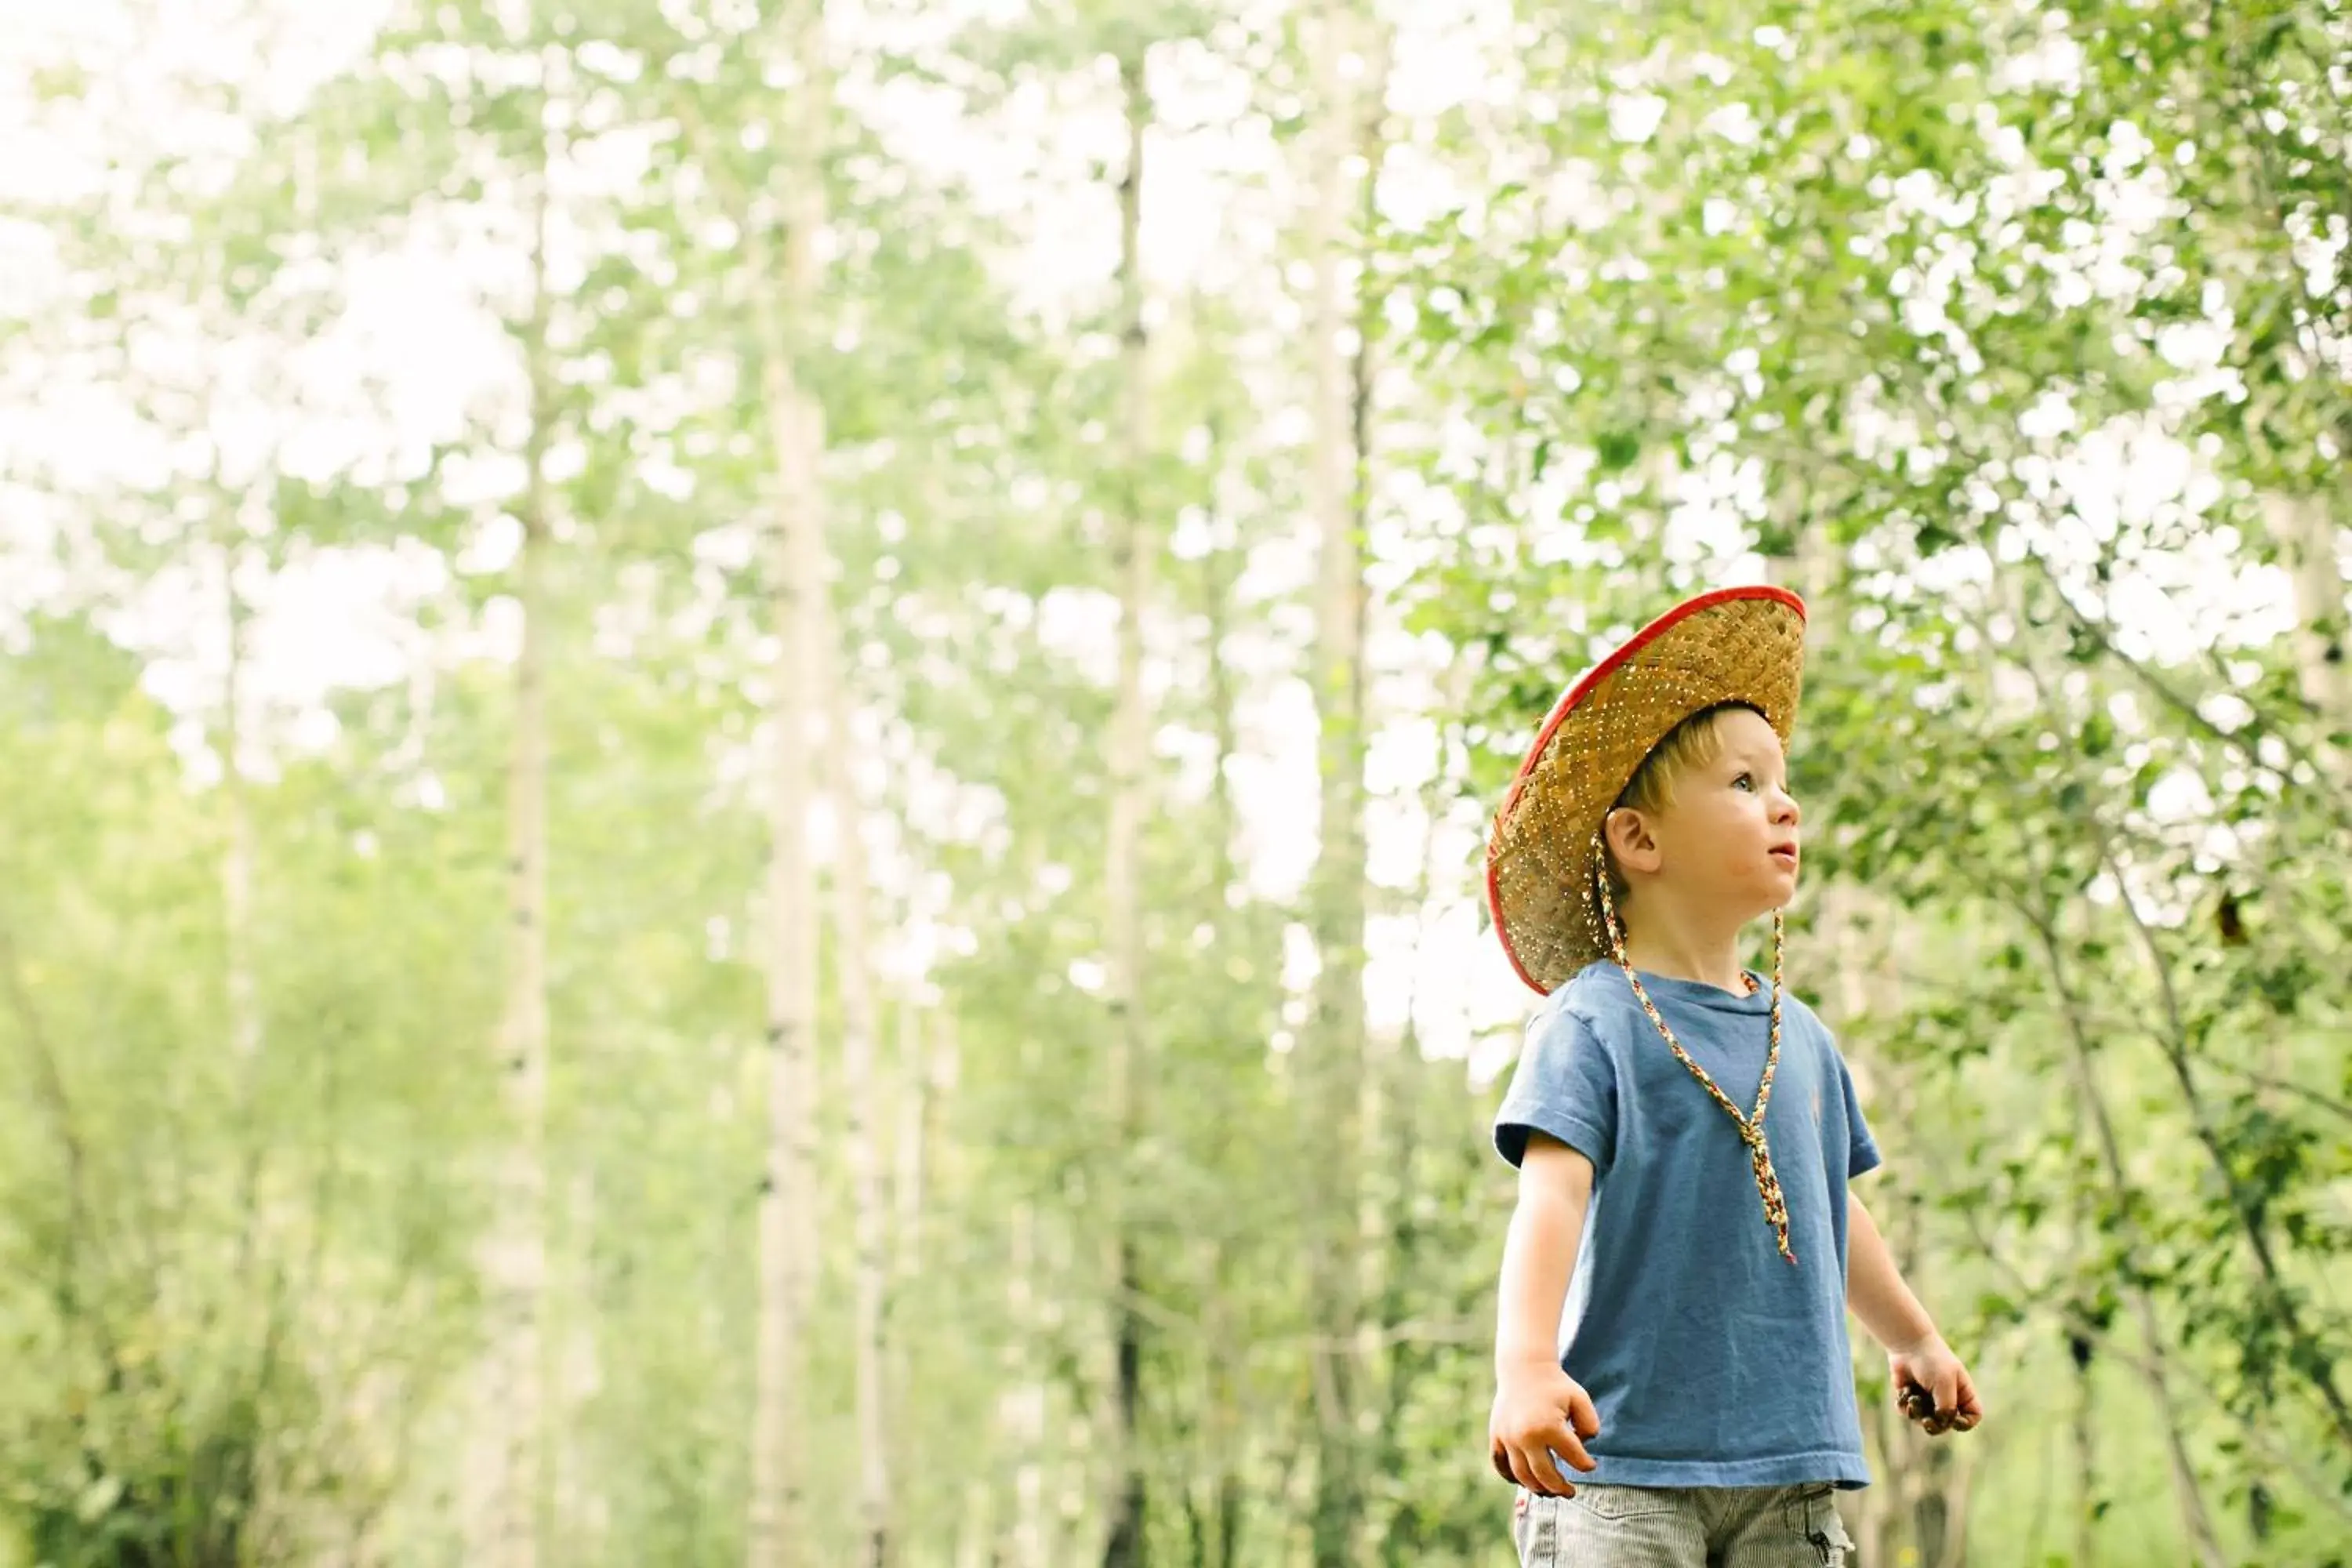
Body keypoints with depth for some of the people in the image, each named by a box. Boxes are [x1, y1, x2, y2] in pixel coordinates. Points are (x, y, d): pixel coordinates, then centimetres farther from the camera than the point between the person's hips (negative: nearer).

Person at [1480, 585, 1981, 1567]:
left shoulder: (1801, 1038, 14)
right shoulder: (1594, 1024, -7)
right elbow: (1553, 1195, -20)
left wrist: (1914, 1341, 41)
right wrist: (1525, 1364, -34)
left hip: (1789, 1463, 6)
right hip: (1625, 1458, -6)